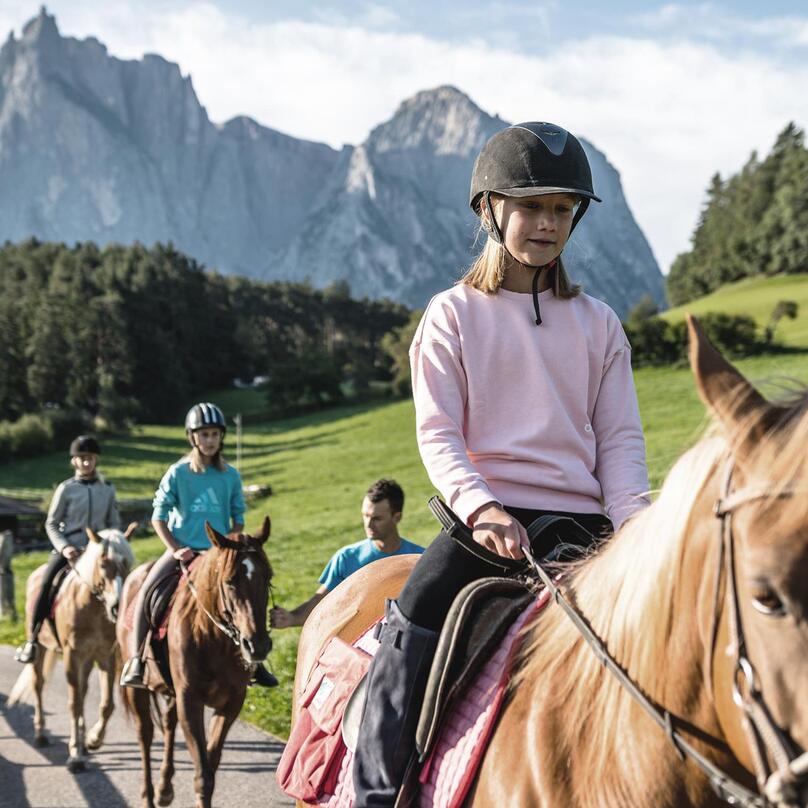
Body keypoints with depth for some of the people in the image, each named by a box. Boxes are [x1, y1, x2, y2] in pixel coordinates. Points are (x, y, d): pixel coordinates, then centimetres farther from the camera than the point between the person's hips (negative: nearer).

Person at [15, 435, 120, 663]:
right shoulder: (66, 489, 2)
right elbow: (51, 524, 3)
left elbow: (114, 523, 13)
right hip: (68, 547, -2)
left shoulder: (107, 489, 9)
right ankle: (32, 640, -14)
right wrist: (64, 548, -12)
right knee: (47, 582, -22)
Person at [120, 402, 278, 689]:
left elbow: (238, 519, 11)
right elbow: (158, 517, -1)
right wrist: (175, 549, -12)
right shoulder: (178, 473, -3)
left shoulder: (231, 476, 5)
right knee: (146, 590, -24)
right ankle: (135, 658, -20)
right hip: (182, 551, -2)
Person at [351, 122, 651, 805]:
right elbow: (438, 434, -2)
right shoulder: (453, 317, 7)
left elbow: (620, 438, 8)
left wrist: (633, 528, -11)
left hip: (579, 519, 3)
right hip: (485, 512, -2)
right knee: (414, 620, -26)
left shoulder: (598, 324, 14)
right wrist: (481, 508, -20)